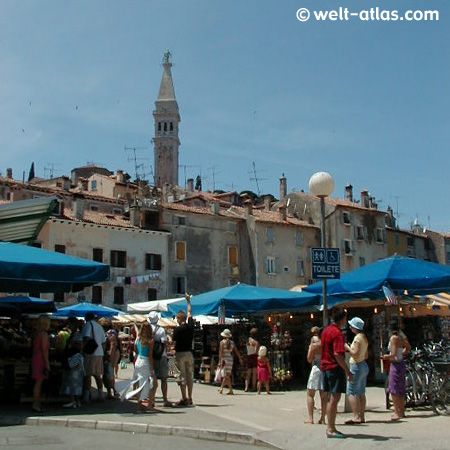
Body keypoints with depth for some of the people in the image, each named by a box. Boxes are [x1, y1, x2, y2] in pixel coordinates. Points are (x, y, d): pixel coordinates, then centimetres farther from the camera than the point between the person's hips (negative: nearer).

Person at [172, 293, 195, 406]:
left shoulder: (177, 329, -13)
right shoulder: (190, 326, 3)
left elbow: (173, 342, -13)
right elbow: (189, 312, 16)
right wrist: (188, 300, 27)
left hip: (180, 353, -5)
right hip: (189, 353, 5)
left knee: (182, 376, -2)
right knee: (190, 375, 9)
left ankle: (184, 399, -2)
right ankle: (190, 398, 12)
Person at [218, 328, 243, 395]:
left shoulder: (222, 342, -7)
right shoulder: (232, 343, 6)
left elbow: (221, 352, -14)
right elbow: (236, 351, 12)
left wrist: (220, 361, -14)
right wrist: (240, 359, 23)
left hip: (224, 360, -5)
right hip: (230, 360, 5)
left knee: (226, 376, -2)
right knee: (225, 375, 14)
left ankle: (231, 391, -5)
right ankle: (221, 388, 20)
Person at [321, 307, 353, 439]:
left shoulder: (326, 330, 13)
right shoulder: (337, 333, -16)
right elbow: (337, 354, -24)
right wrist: (348, 371, -21)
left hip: (325, 366, 9)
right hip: (335, 368, -9)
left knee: (331, 398, 14)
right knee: (335, 398, -6)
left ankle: (330, 427, 19)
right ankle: (331, 429, -4)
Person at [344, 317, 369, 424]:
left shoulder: (357, 338, -15)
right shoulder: (364, 337, 14)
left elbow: (356, 354, -22)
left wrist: (347, 348, -10)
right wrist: (351, 348, 19)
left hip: (356, 366, -10)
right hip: (364, 366, 10)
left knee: (351, 392, -9)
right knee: (361, 392, 12)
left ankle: (356, 416, -14)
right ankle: (362, 416, 15)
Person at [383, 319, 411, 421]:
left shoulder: (393, 338, -17)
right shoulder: (402, 336, 7)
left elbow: (393, 354, -22)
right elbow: (408, 348, 22)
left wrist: (386, 356, -5)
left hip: (395, 364, -8)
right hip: (401, 363, 8)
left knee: (393, 390, -5)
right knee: (401, 389, 16)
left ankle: (397, 413, -7)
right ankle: (401, 411, 25)